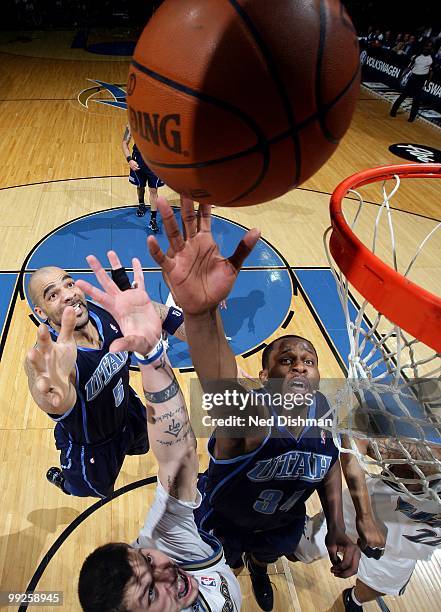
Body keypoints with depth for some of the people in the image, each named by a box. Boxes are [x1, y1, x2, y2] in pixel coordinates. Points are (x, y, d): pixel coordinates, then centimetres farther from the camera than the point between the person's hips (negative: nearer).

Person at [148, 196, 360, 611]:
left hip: (284, 522, 5)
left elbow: (329, 460, -2)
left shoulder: (324, 413, -24)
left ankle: (258, 569, 74)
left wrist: (336, 527, -11)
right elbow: (223, 393, -68)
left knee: (267, 556, 36)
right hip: (223, 524, -4)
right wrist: (200, 311, -88)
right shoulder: (251, 418, -42)